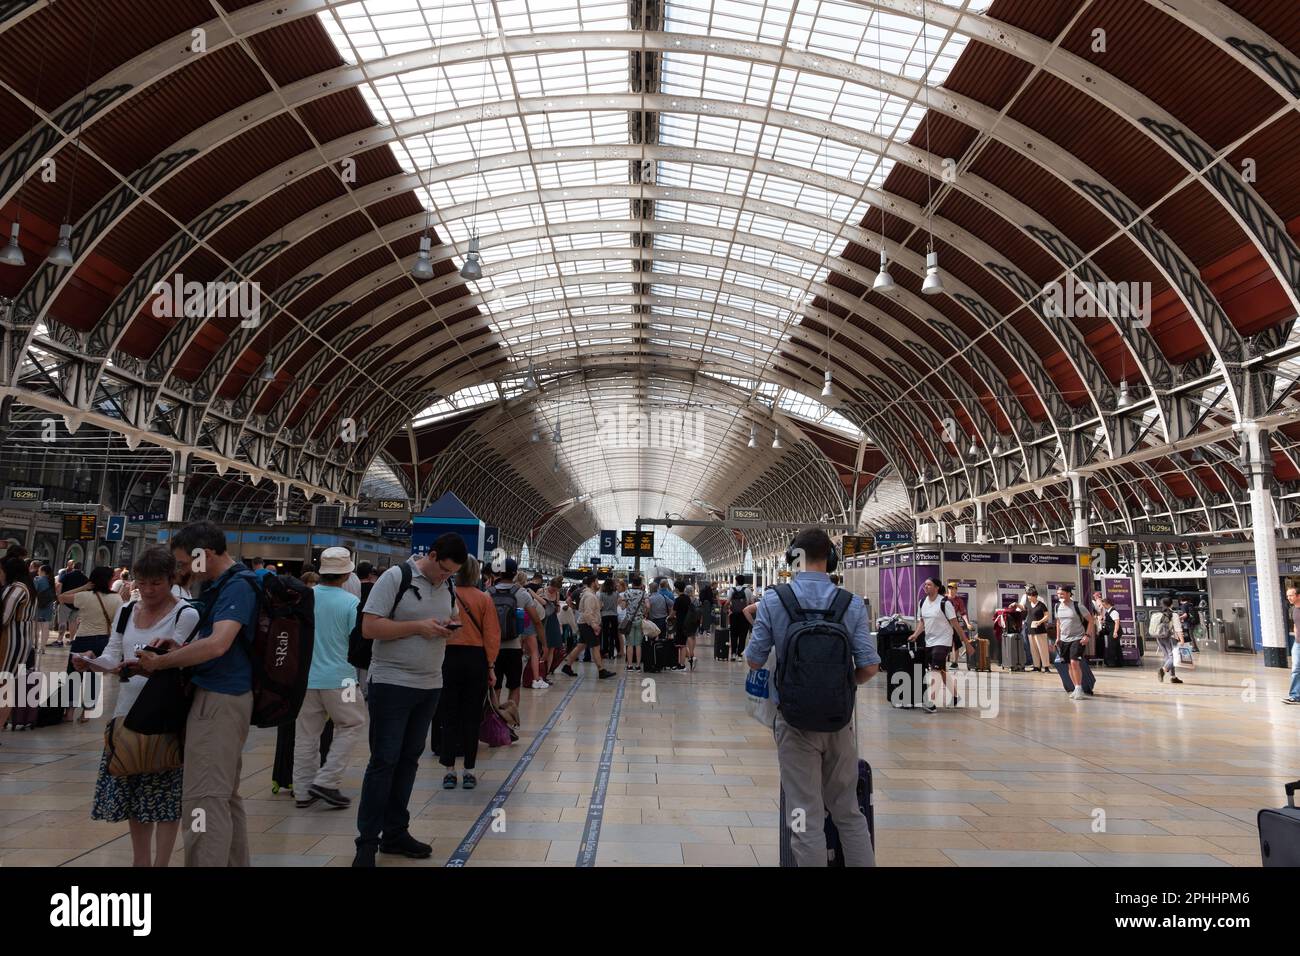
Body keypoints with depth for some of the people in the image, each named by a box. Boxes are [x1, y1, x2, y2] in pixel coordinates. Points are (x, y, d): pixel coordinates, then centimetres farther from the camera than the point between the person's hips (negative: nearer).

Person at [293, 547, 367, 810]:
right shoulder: (350, 603, -13)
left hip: (305, 677, 4)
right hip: (338, 677, -4)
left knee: (306, 734, 13)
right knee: (351, 725, 12)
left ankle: (303, 791, 20)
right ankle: (326, 782, 4)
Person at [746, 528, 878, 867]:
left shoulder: (773, 601, -10)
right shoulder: (852, 603, -6)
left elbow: (754, 661, -7)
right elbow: (869, 666, -6)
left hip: (795, 720, -2)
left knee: (806, 819, 7)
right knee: (849, 812, 19)